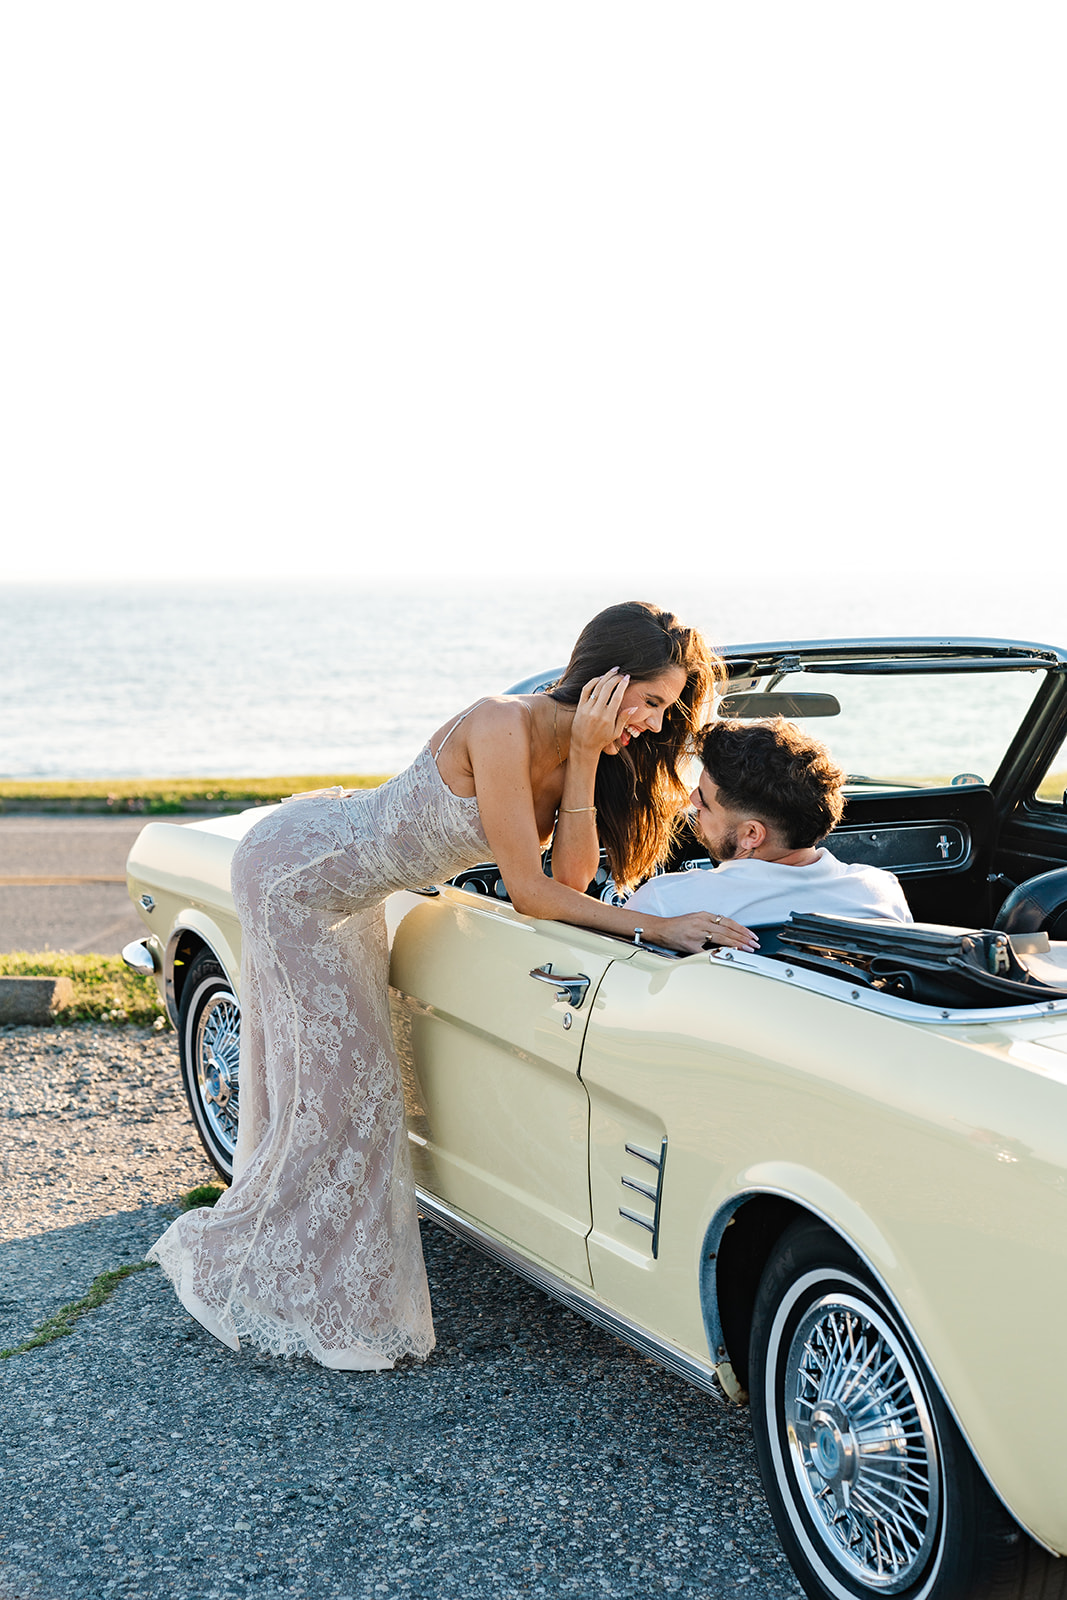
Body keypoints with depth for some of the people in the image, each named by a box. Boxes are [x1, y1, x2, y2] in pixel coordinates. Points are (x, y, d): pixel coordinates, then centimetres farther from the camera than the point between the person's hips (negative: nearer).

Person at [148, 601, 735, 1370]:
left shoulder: (569, 751, -7)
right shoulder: (503, 727, -32)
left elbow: (571, 879, -17)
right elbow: (529, 892, -31)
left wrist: (585, 761, -26)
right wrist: (655, 927, -34)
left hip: (349, 889, 9)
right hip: (292, 871, -8)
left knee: (357, 1082, 14)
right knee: (326, 1085, -2)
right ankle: (229, 1269, 16)